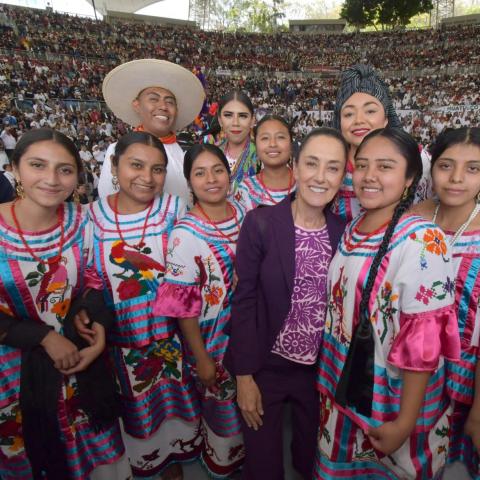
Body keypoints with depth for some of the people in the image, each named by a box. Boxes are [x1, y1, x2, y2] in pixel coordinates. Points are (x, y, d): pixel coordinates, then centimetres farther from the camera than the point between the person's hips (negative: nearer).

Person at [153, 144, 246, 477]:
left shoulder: (246, 215, -7)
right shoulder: (185, 234, -22)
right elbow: (181, 304, -17)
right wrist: (201, 359, -12)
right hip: (213, 343, -5)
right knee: (221, 408, 20)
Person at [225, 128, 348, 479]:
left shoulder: (343, 231, -4)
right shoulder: (261, 222, -15)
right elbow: (244, 300, -13)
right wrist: (244, 376, -11)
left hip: (321, 370, 3)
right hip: (265, 368, -3)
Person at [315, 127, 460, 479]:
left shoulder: (421, 241, -22)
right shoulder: (351, 231, -1)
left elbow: (424, 341, -22)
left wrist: (404, 423, -17)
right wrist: (331, 385, 10)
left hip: (396, 400, -6)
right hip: (346, 392, 6)